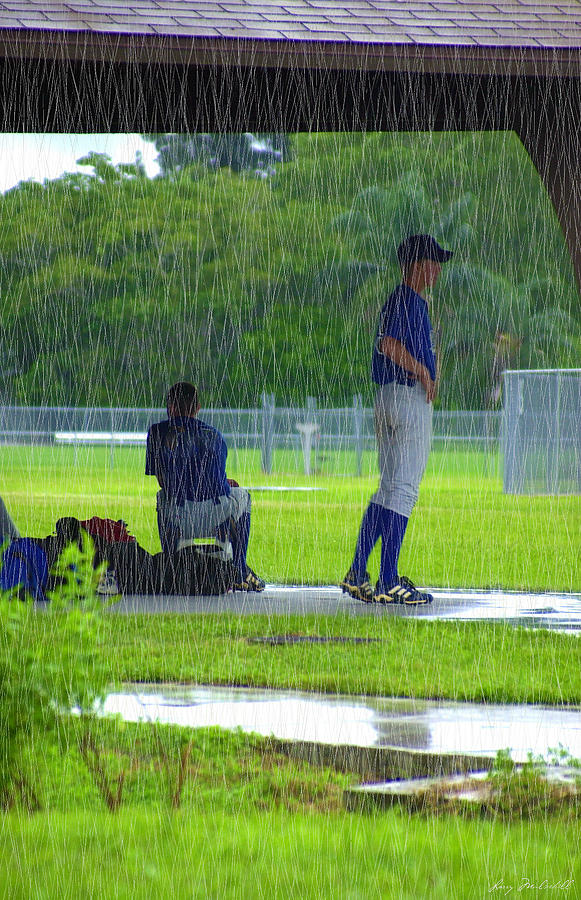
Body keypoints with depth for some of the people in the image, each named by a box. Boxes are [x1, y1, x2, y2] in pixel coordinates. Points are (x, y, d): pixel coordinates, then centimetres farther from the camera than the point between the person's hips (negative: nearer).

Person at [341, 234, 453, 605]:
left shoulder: (398, 300, 20)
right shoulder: (409, 300, -12)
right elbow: (389, 344, -25)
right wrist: (423, 371, -17)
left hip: (388, 397, 10)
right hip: (410, 397, -10)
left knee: (389, 489, 14)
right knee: (403, 490, -10)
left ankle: (357, 575, 12)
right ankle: (388, 582, -12)